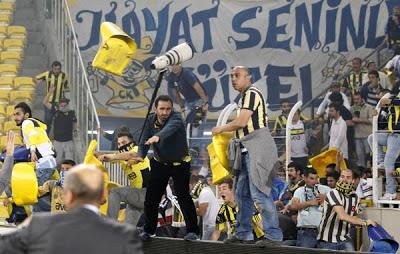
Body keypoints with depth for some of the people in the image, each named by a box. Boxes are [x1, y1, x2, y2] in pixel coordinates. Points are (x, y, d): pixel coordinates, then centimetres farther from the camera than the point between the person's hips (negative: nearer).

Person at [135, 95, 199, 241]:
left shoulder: (176, 118, -25)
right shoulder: (151, 120, -7)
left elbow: (170, 128, -48)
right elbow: (144, 141, -9)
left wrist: (158, 136, -70)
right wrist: (140, 155, -30)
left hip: (180, 164, -5)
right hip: (160, 163, 5)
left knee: (183, 196, -14)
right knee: (151, 197, 5)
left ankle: (192, 231, -4)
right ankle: (148, 230, 21)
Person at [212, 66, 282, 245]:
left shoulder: (252, 93, -10)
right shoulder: (244, 97, 21)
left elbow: (241, 122, -17)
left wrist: (221, 129, -3)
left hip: (258, 148, -11)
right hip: (248, 150, 11)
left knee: (259, 193, -13)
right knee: (242, 193, 13)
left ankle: (273, 235, -11)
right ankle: (243, 233, 21)